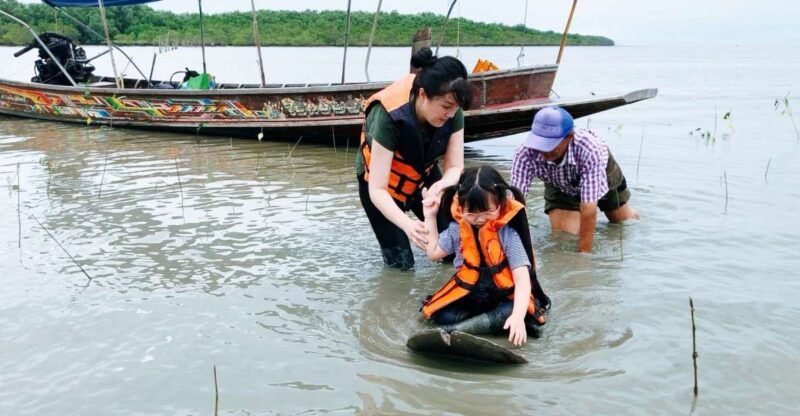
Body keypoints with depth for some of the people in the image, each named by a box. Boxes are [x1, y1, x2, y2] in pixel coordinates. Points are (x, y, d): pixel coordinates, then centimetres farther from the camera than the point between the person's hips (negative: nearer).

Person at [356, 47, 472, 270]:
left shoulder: (453, 113, -23)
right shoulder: (390, 117, -37)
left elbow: (455, 167, -16)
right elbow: (377, 189, -35)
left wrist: (440, 186, -41)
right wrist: (407, 225, -53)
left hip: (423, 175, 4)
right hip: (382, 183, -4)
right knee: (401, 264, -8)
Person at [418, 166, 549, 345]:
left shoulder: (508, 234, -17)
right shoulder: (457, 229, -4)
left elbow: (522, 278, -22)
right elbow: (434, 253, 11)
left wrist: (518, 315, -38)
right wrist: (430, 217, 2)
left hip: (503, 294, -3)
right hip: (468, 292, 3)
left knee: (513, 311, -35)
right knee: (442, 315, -23)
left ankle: (453, 331, -29)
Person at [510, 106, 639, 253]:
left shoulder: (590, 149, -47)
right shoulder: (525, 153, -40)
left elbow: (588, 210, -46)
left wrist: (584, 254, -44)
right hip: (559, 188, 1)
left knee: (622, 222, 19)